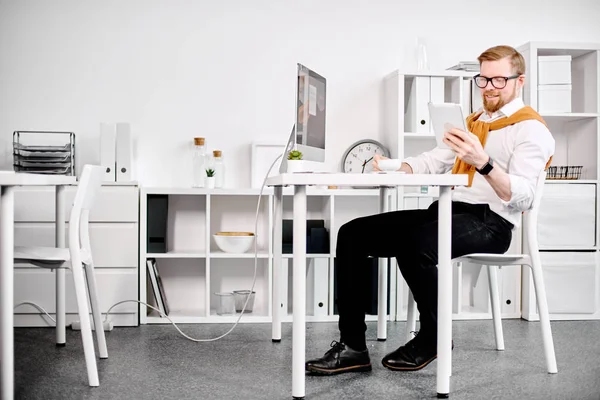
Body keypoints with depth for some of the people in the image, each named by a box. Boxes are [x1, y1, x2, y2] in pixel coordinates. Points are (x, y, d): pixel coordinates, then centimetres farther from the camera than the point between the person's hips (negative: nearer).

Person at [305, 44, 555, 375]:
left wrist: (483, 162, -31)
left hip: (490, 222, -8)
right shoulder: (473, 122, 26)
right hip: (447, 212, 8)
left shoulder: (531, 129, -1)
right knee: (352, 234, -8)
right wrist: (394, 168, -3)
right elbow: (432, 161, 17)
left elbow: (521, 198, -15)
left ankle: (432, 338, -10)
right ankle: (353, 347, -11)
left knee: (414, 242, -37)